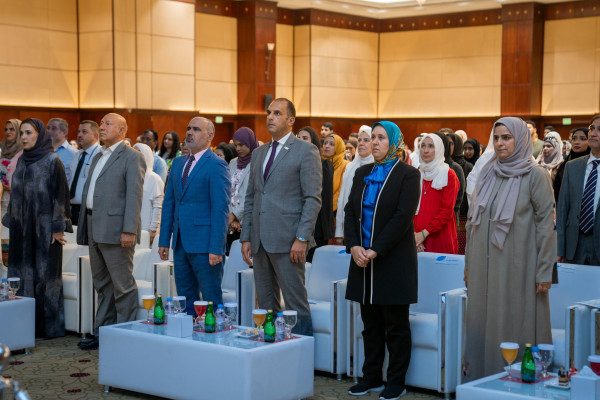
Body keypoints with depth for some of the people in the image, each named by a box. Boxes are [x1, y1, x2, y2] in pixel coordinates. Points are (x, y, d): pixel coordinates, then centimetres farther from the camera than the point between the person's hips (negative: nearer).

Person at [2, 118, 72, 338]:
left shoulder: (52, 161, -8)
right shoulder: (22, 161, 12)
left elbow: (60, 194, -10)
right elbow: (16, 194, 17)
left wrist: (58, 227, -14)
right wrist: (11, 220, 14)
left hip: (44, 227, -7)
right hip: (22, 227, 7)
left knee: (46, 275, -2)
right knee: (23, 274, 7)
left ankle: (50, 326, 6)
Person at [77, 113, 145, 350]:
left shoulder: (132, 157, -6)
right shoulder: (98, 157, 21)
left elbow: (134, 195, -14)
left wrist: (129, 230, -22)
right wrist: (84, 228, 15)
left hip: (115, 230, -9)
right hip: (95, 230, 9)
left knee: (123, 286, -3)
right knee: (102, 285, 14)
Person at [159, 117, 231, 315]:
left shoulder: (217, 166, -9)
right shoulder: (178, 163, 15)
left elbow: (220, 209, -14)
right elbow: (169, 202, 17)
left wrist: (216, 248, -19)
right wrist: (164, 240, 11)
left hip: (204, 245, -7)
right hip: (181, 243, 7)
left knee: (212, 301, -2)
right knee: (185, 301, 13)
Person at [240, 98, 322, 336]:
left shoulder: (306, 151, -3)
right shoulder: (258, 153, 18)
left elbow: (313, 199, -9)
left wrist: (302, 238, -16)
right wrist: (246, 237, 11)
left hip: (287, 241, -7)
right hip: (260, 240, 7)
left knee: (296, 304, -4)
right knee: (266, 304, 11)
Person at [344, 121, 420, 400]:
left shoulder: (407, 175, -6)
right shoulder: (362, 173, 12)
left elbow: (402, 217, -14)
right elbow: (350, 212, 8)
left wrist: (375, 251, -17)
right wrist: (354, 246, -7)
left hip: (393, 261, -5)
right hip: (363, 259, 6)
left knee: (396, 325, 2)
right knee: (370, 323, 12)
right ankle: (371, 377, 21)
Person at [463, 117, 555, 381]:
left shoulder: (535, 175, -6)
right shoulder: (487, 173, 9)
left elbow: (545, 223, -8)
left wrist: (544, 271, -12)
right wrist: (469, 263, 12)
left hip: (516, 265, -5)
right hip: (484, 263, 5)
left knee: (515, 324, 0)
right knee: (482, 321, 8)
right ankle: (479, 377, 18)